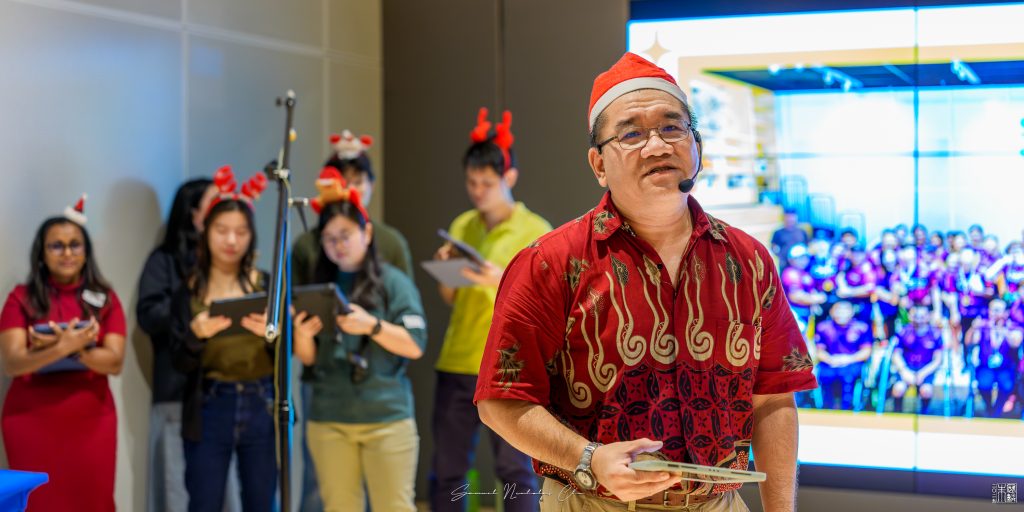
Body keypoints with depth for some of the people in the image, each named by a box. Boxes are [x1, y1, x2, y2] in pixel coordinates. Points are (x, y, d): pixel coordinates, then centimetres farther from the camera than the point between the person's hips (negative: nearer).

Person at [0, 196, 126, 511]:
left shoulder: (105, 299, 6)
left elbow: (115, 362, -4)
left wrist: (71, 347, -19)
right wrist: (63, 347, -24)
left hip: (92, 423, 2)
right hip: (32, 423, -1)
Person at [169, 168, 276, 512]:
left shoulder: (265, 285, 4)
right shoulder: (189, 290, 1)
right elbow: (180, 363, -3)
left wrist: (272, 332, -20)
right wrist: (197, 334, -22)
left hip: (262, 408, 1)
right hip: (209, 410, -1)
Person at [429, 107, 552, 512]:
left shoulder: (535, 231, -3)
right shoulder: (461, 227, 11)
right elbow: (451, 299, 15)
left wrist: (504, 280, -23)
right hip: (457, 364, 5)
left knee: (515, 470, -4)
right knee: (446, 472, 7)